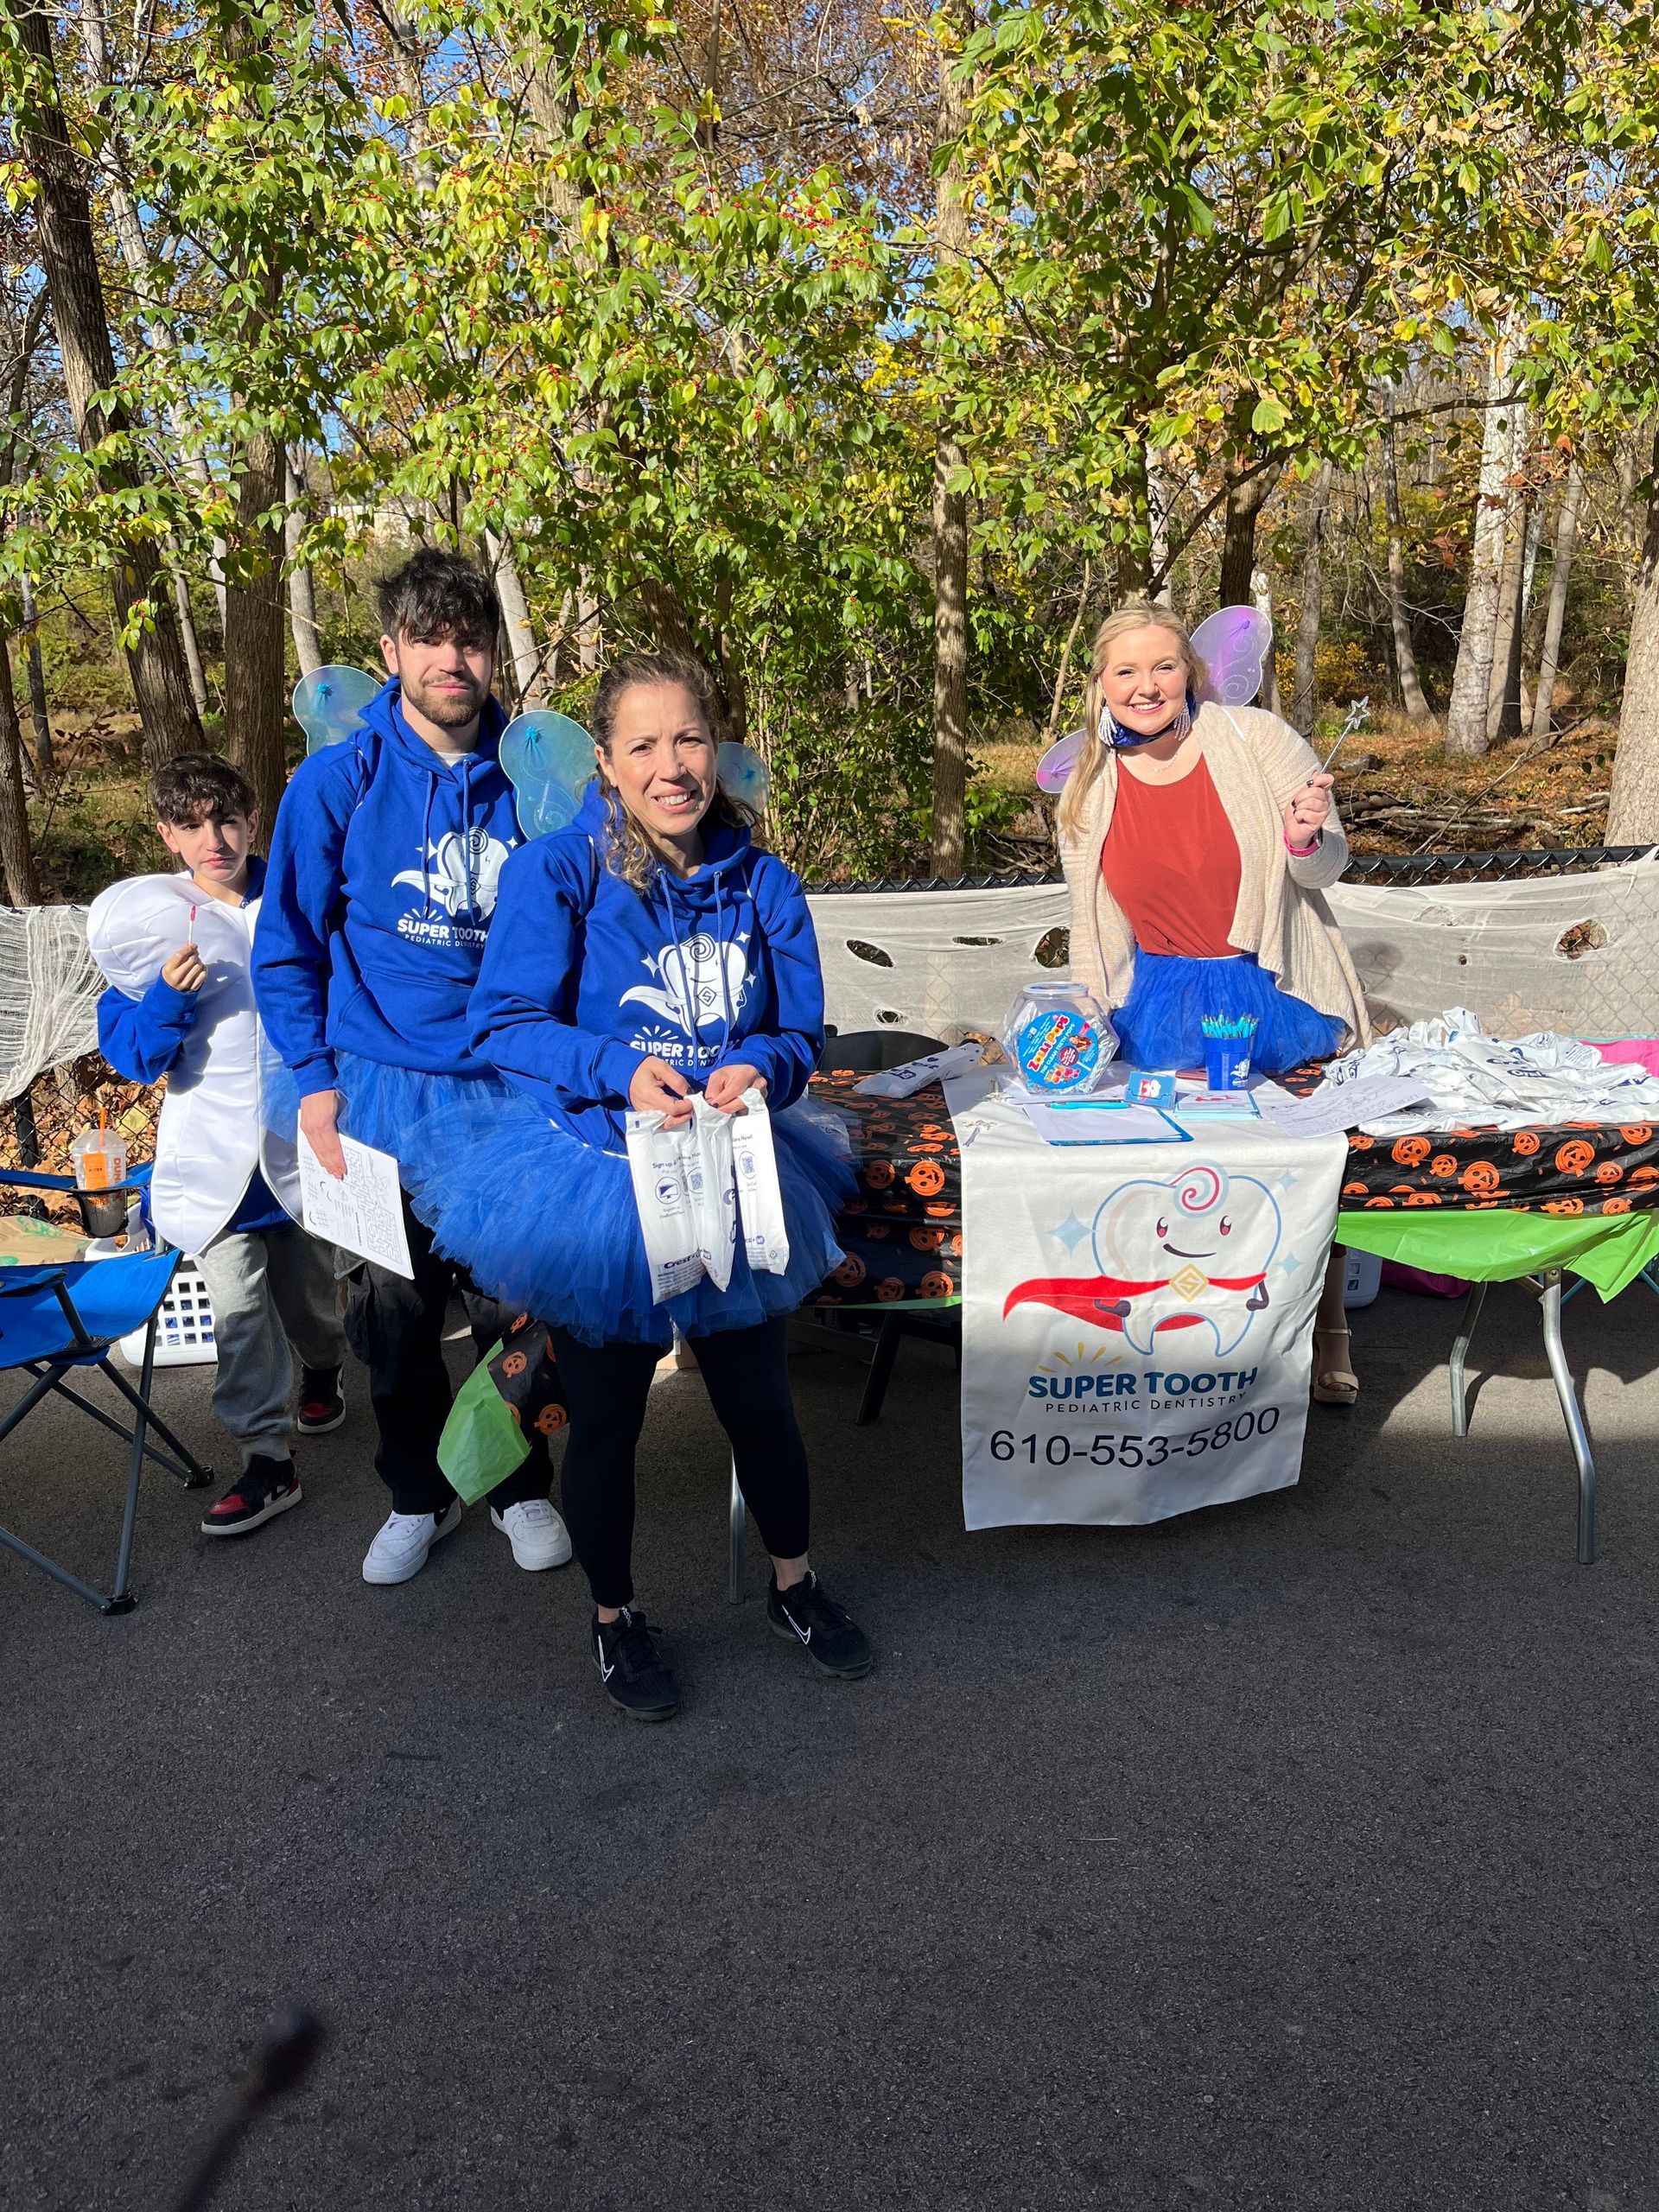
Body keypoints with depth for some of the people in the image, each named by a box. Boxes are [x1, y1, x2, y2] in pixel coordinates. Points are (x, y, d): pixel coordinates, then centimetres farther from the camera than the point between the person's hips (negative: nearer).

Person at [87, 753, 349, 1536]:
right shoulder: (149, 921, -4)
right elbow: (130, 1056, -7)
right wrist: (165, 996, -24)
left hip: (299, 1140, 1)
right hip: (213, 1155, -1)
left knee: (307, 1281, 18)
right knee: (238, 1308, -2)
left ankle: (322, 1367, 47)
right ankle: (268, 1458, 8)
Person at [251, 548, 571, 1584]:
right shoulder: (338, 782, -3)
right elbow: (288, 948, 1)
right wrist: (315, 1081, -5)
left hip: (515, 1088, 1)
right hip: (387, 1091, 0)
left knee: (517, 1305, 11)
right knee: (395, 1313, 11)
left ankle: (523, 1487, 32)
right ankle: (420, 1494, 33)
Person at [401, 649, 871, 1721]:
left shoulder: (762, 884, -3)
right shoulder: (555, 872, -14)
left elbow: (801, 1031, -2)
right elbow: (508, 1023, -16)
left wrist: (758, 1068, -25)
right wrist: (620, 1069, -32)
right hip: (593, 1183, -3)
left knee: (761, 1407, 17)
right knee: (607, 1423, 15)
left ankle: (794, 1585, 45)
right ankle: (615, 1616, 40)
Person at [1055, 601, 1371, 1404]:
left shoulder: (1257, 739, -7)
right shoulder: (1086, 788, 3)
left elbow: (1329, 864, -1)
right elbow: (1090, 922, 11)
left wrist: (1307, 836, -24)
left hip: (1278, 991, -1)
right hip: (1163, 1001, 2)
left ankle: (1329, 1335, 23)